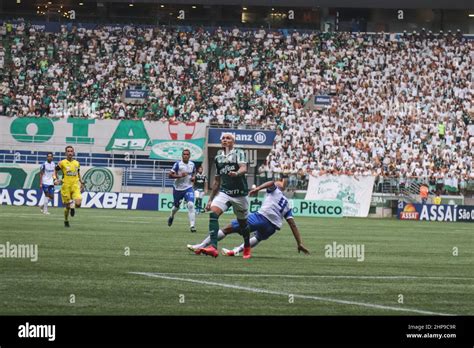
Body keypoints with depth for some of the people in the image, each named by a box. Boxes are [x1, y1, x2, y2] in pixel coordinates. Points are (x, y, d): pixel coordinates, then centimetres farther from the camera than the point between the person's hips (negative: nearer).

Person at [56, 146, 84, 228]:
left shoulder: (77, 163, 9)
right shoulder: (62, 163, -2)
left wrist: (81, 183, 18)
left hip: (75, 186, 2)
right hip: (66, 186, -2)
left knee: (78, 203, -20)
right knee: (67, 206, 3)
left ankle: (73, 205, 17)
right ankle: (66, 221, 26)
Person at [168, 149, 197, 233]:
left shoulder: (192, 164, 1)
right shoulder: (178, 164, -13)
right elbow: (170, 175, -13)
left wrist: (193, 177, 0)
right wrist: (180, 176, -25)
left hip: (188, 188, 1)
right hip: (178, 188, -1)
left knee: (190, 205, -19)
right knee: (176, 206, 16)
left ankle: (192, 225, -22)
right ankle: (171, 216, 52)